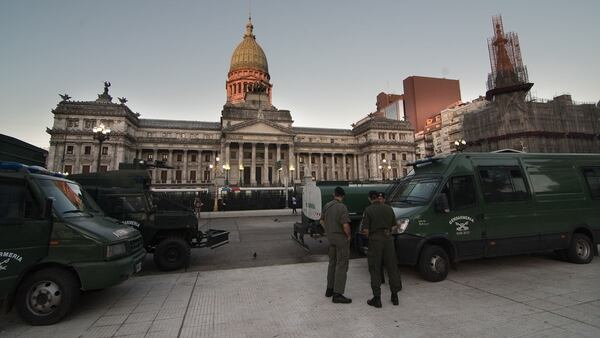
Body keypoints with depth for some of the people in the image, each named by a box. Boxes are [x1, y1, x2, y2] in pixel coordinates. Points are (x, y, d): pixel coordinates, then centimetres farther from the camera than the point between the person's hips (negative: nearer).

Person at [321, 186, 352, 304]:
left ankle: (329, 289, 28)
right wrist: (348, 236, -9)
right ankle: (337, 294, 3)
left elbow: (322, 221, 13)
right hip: (341, 238, -7)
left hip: (331, 237, 7)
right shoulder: (342, 207, -19)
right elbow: (345, 225, -26)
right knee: (341, 265, 0)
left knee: (332, 263, 19)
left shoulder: (327, 205, 3)